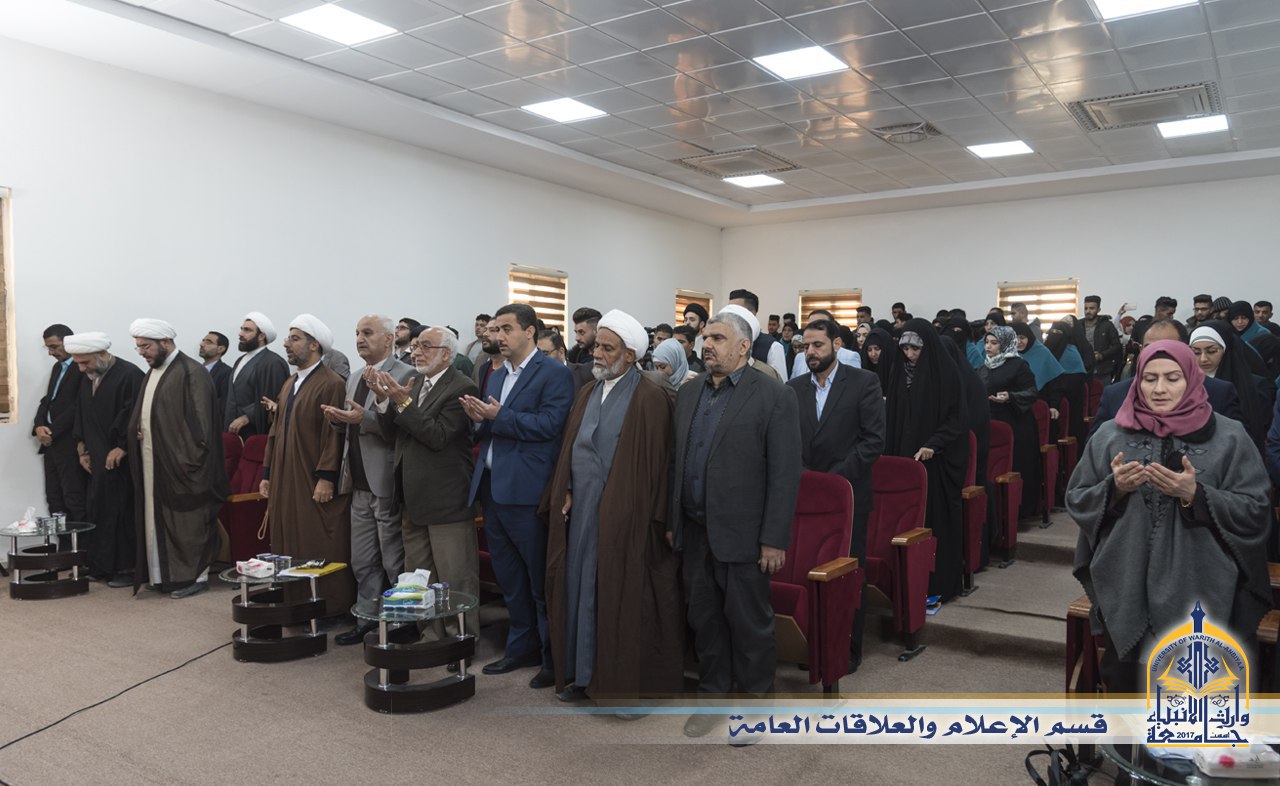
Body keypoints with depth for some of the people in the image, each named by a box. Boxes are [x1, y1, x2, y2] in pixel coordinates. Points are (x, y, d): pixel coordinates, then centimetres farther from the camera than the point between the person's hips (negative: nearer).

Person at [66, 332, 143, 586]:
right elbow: (81, 418, 20)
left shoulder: (130, 375, -13)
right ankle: (102, 566, 17)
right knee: (98, 513, 8)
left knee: (123, 513, -3)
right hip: (98, 461, 7)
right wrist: (83, 450, 13)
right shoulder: (88, 379, 13)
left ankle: (129, 567, 5)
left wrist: (122, 448, -16)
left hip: (122, 461, -7)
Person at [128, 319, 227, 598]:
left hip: (180, 463, -8)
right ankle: (165, 573, 22)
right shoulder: (153, 372, 14)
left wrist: (189, 459, -19)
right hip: (154, 463, 9)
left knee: (188, 521, 0)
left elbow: (200, 421, -16)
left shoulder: (191, 373, -13)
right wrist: (139, 431, 5)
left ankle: (196, 575, 9)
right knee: (158, 519, 12)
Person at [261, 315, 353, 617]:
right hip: (285, 484, 8)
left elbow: (334, 434, -17)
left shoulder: (331, 384, -11)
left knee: (321, 549, -3)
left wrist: (326, 477, -20)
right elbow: (276, 431, 17)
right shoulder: (289, 384, 16)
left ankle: (330, 609, 6)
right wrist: (267, 474, 14)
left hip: (315, 486, -8)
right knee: (290, 547, 11)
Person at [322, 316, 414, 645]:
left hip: (387, 483, -8)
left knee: (394, 562, 1)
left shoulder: (405, 375, -11)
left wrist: (364, 418, -27)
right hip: (359, 483, 8)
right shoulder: (354, 379, 16)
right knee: (363, 562, 16)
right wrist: (338, 419, 0)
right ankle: (368, 619, 27)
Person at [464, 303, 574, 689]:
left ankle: (553, 658, 13)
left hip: (526, 492, -8)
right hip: (492, 489, 8)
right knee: (509, 580, 16)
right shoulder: (496, 376, 17)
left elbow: (548, 424, -18)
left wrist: (498, 417, -18)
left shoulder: (554, 374, -7)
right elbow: (488, 432, 18)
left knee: (540, 581, 1)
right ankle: (521, 647, 30)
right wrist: (480, 419, -3)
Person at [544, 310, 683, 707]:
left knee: (620, 596, 2)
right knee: (582, 589, 12)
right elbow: (571, 447, 14)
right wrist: (566, 493, 3)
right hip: (581, 509, 7)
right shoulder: (588, 393, 12)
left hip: (622, 515, -7)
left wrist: (642, 517, -14)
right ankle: (584, 673, 26)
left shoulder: (649, 399, -11)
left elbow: (653, 462, -12)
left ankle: (625, 682, 16)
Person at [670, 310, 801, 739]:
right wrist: (672, 522, 11)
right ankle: (713, 692, 32)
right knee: (704, 618, 15)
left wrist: (774, 539, -14)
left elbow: (786, 473, -11)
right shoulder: (689, 393, 10)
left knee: (748, 621, 7)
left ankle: (755, 698, 26)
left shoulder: (774, 396, -8)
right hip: (695, 531, 6)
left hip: (742, 534, -5)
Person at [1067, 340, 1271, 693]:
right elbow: (1076, 501, 6)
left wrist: (1195, 494, -19)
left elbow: (1256, 513, -4)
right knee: (1124, 685, 9)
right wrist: (1114, 488, -13)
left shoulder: (1228, 437, 0)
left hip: (1200, 595, -1)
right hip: (1126, 591, 1)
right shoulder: (1110, 435, 5)